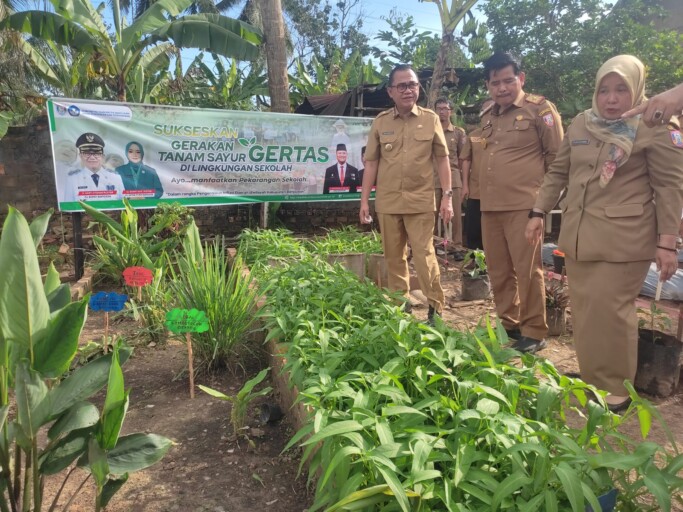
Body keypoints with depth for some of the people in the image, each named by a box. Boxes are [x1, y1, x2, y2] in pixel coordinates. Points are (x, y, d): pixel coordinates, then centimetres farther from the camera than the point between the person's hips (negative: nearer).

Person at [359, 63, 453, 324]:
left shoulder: (431, 119, 3)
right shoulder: (380, 122, 6)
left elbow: (442, 159, 4)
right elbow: (371, 163, 7)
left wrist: (447, 196, -2)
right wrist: (364, 199, 3)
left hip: (420, 200, -2)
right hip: (387, 201, 2)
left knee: (424, 255, -2)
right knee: (393, 257, 10)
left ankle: (436, 308, 10)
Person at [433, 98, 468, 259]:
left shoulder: (459, 132, 9)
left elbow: (462, 159, 10)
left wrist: (464, 181, 7)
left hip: (453, 177, 0)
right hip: (433, 178, 0)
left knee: (455, 214, 0)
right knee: (432, 214, 4)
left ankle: (458, 247, 7)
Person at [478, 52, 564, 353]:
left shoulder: (539, 109, -1)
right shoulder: (487, 118, 17)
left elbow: (557, 156, -1)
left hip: (524, 205, -6)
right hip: (490, 207, 6)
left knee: (527, 270, -3)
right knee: (498, 271, 11)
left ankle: (534, 333, 10)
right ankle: (508, 325, 25)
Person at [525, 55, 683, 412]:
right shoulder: (580, 124, 10)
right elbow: (558, 171, 16)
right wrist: (539, 212, 9)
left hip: (623, 238, -5)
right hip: (578, 234, 5)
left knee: (609, 309, -3)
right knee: (582, 310, 11)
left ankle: (616, 387, 15)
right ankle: (590, 377, 27)